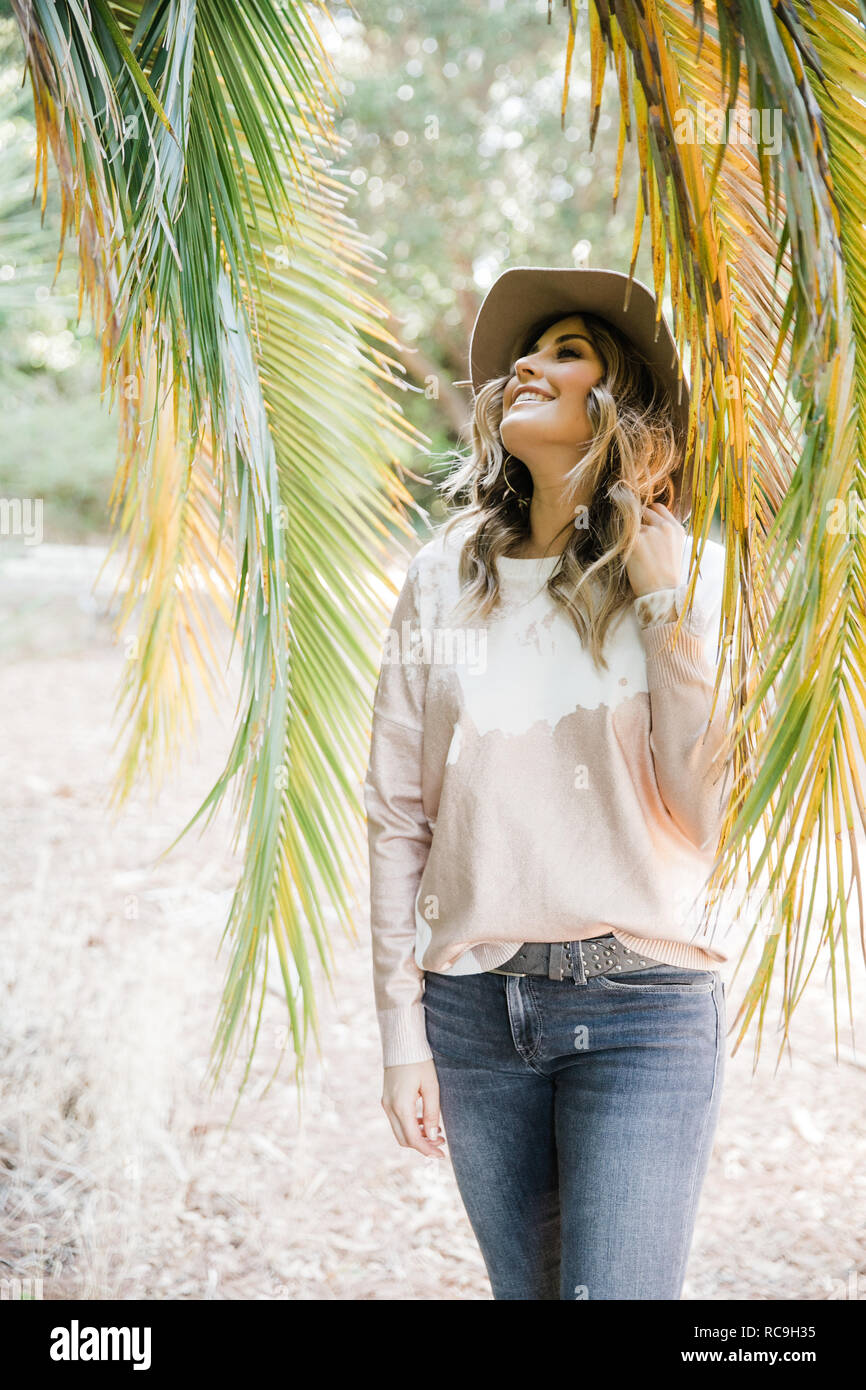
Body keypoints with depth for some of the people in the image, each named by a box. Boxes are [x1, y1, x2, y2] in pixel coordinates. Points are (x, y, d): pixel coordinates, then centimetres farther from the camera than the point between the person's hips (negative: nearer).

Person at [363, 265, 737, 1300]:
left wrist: (666, 605, -12)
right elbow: (398, 814, 5)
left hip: (642, 1010, -2)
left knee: (617, 1289, -3)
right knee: (525, 1288, 12)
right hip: (477, 1007, 2)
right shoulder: (446, 576, 4)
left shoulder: (691, 574, 0)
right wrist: (401, 1028, 2)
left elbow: (708, 813, -9)